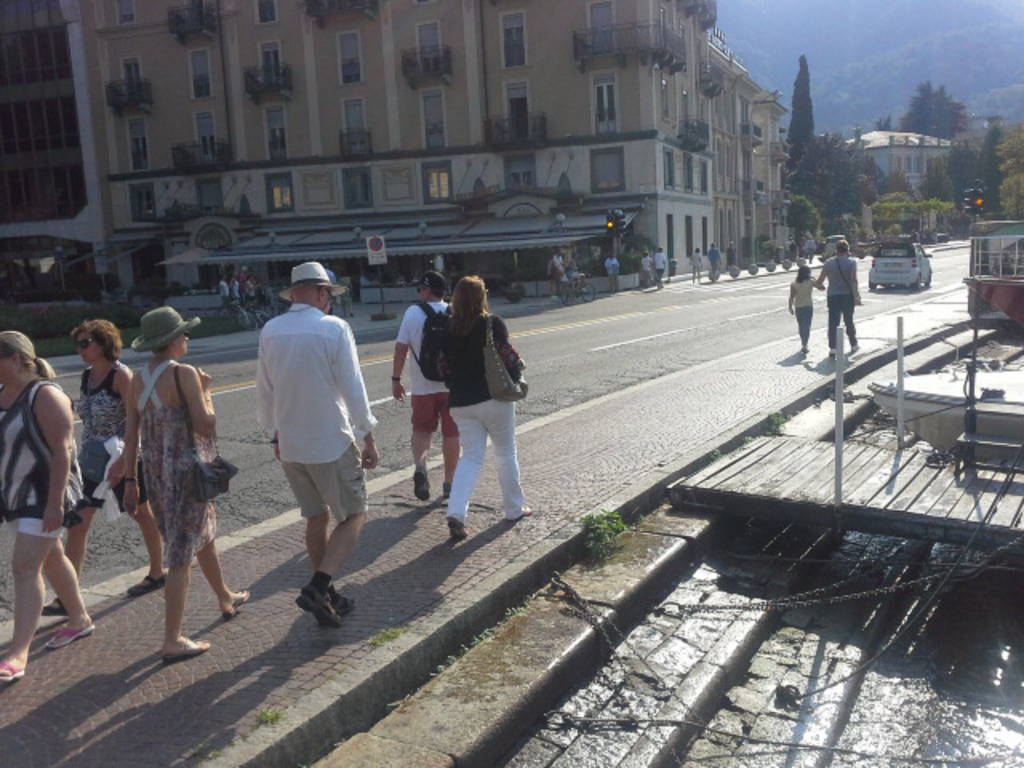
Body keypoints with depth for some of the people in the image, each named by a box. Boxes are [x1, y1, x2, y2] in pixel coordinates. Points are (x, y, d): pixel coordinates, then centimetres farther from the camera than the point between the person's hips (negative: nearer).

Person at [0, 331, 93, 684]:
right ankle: (80, 620, 34)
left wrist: (55, 503, -26)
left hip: (45, 493, -9)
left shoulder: (45, 396, -18)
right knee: (50, 558, 18)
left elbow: (62, 451, -23)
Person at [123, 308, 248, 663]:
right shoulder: (184, 374, -16)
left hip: (155, 472, 8)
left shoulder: (137, 380, 5)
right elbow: (206, 425, -20)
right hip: (187, 471, -8)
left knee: (204, 534, 25)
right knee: (182, 554, -1)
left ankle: (226, 598, 44)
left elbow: (131, 433, 7)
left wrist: (131, 480, 12)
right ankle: (172, 641, 4)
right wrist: (205, 391, -4)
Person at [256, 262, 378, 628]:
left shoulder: (270, 330, 3)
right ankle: (317, 587, -8)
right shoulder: (334, 328, -13)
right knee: (353, 517, 7)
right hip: (331, 443, -6)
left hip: (289, 445, 6)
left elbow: (264, 391, 10)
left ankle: (326, 596, 27)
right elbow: (353, 388, -13)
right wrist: (368, 439, -5)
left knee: (315, 518, 18)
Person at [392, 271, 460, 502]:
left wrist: (396, 379, 0)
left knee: (422, 429, 14)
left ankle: (420, 466, -11)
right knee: (450, 433, 11)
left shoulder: (414, 312, -6)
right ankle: (449, 483, 17)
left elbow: (401, 348, -7)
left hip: (423, 385, -1)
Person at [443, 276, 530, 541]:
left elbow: (445, 366, 6)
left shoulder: (450, 329, 1)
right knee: (506, 454, 13)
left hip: (461, 402, 4)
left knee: (471, 456, 9)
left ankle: (456, 512, -8)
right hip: (494, 399, -3)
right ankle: (514, 508, 25)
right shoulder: (493, 323, -10)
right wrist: (515, 382, 8)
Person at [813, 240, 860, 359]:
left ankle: (832, 349, -7)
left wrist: (818, 285, 25)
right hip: (847, 296, 0)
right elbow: (854, 280, -14)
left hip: (833, 296, 0)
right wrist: (856, 296, -12)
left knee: (833, 323, 0)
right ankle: (853, 345, 28)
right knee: (849, 322, 16)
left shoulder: (829, 263, 1)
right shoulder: (851, 263, -5)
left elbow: (819, 281, 3)